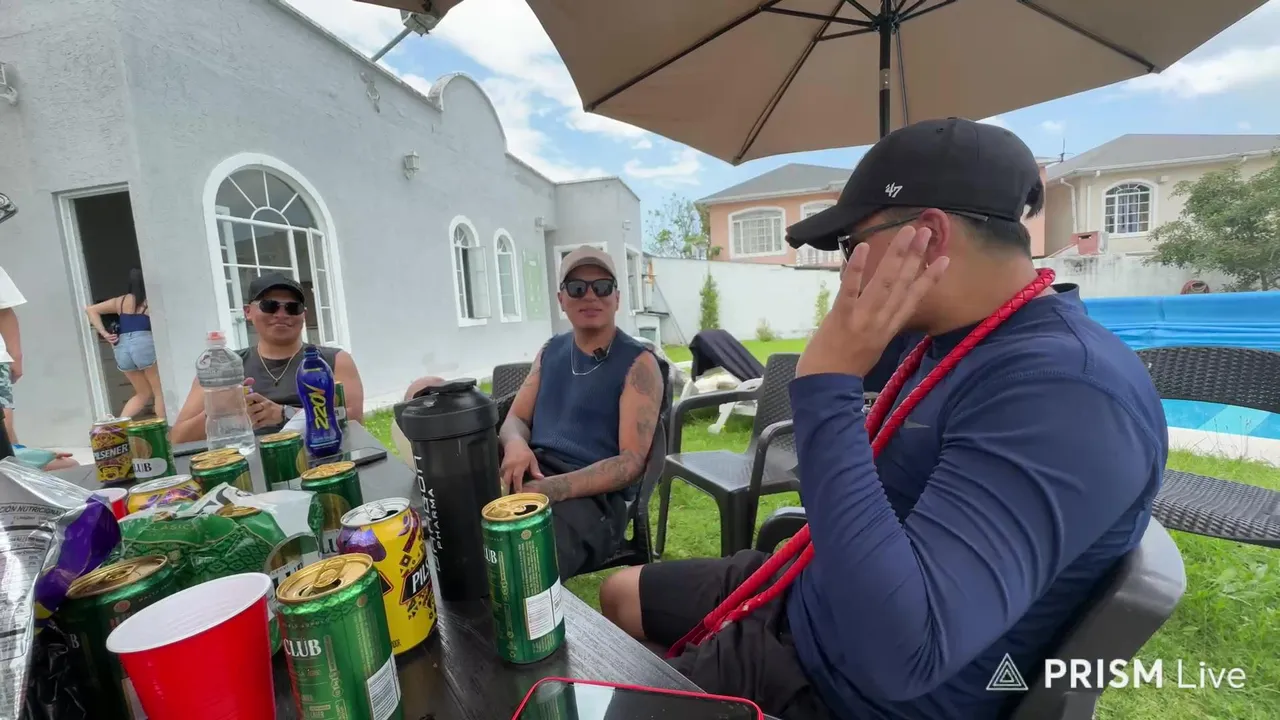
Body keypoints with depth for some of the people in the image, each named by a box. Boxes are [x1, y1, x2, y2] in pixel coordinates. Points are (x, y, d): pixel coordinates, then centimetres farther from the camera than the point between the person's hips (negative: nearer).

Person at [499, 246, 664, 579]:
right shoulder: (550, 351, 17)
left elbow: (631, 461, -9)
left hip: (593, 493, -6)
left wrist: (554, 488, -23)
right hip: (530, 475, 6)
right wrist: (515, 445, -10)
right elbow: (516, 418, 17)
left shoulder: (638, 363, -1)